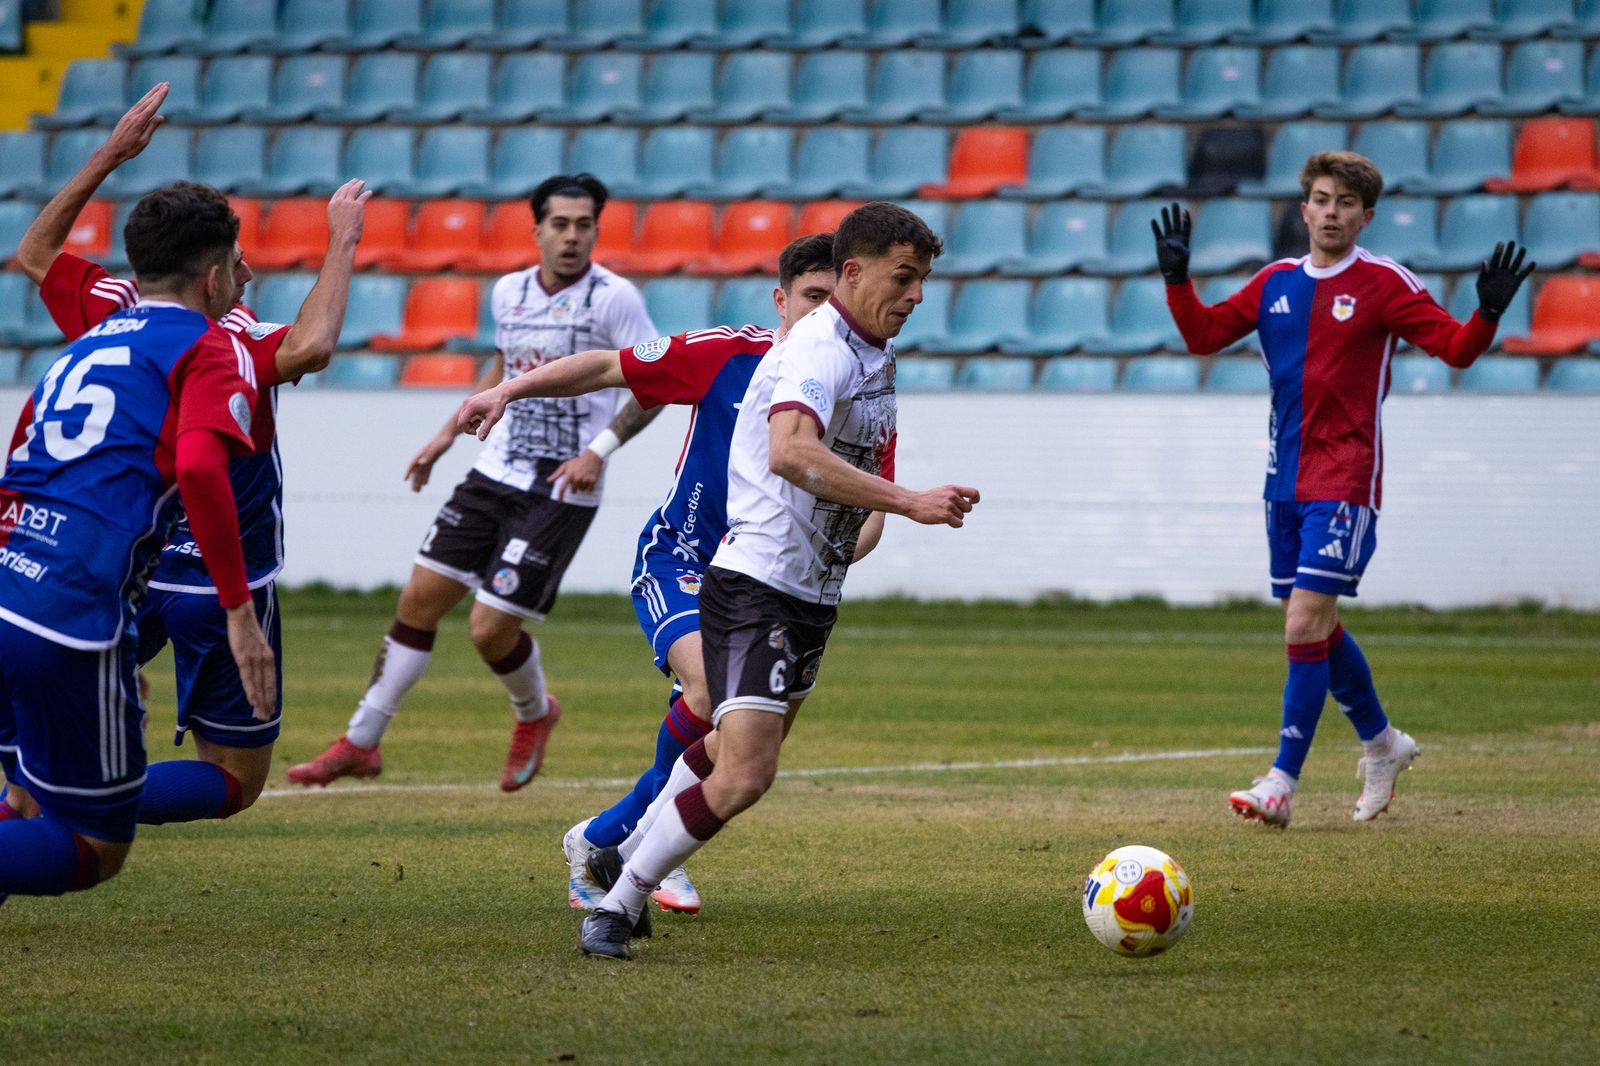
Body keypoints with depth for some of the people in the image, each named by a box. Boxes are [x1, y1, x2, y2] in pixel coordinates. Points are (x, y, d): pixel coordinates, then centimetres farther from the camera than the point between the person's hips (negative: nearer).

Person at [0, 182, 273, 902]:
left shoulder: (79, 350, 26)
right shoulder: (213, 350, 4)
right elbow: (199, 467, -15)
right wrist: (240, 612, -14)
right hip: (76, 618, -7)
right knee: (96, 851, 5)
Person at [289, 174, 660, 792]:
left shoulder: (613, 298, -12)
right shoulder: (509, 292, 7)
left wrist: (599, 450, -20)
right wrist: (449, 434, 22)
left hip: (562, 492, -6)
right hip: (496, 473, 6)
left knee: (491, 630, -9)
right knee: (420, 599, 3)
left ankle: (534, 714, 25)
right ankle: (360, 744, 14)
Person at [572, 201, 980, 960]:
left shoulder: (873, 356, 12)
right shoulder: (819, 352, -21)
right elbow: (791, 451, -41)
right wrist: (907, 503, -42)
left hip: (812, 594, 10)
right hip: (757, 590, -10)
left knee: (737, 747, 26)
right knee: (744, 773, -20)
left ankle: (629, 858, 46)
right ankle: (616, 905, -6)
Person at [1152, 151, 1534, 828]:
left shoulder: (1383, 284, -5)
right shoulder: (1276, 283, 11)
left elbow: (1454, 348, -8)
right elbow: (1204, 336, 16)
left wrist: (1488, 313, -27)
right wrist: (1177, 279, 2)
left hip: (1345, 481, -6)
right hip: (1287, 481, 6)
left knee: (1306, 626, -14)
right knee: (1317, 629, 13)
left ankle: (1282, 783, -13)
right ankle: (1382, 744, 34)